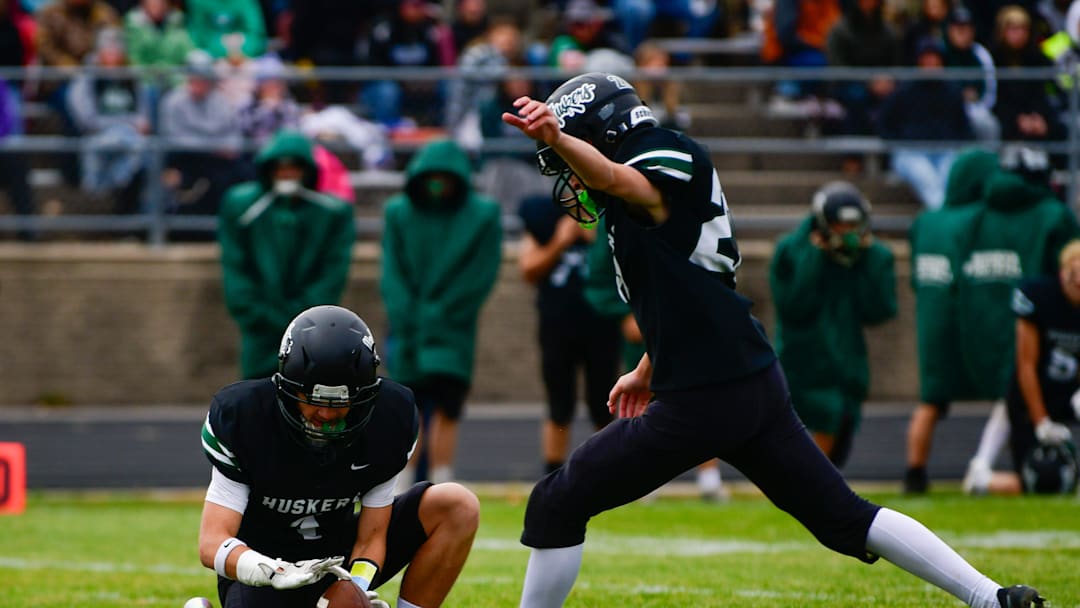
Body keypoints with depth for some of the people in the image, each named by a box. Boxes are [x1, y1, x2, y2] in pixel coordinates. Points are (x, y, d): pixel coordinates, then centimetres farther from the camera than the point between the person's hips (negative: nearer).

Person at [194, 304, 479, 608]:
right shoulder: (241, 416, -23)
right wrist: (279, 573, -45)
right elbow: (213, 544, -25)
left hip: (339, 554, 4)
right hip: (260, 566, -4)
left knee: (458, 507, -15)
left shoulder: (390, 420, -16)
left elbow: (370, 538, -10)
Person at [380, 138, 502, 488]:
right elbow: (393, 275, 4)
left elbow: (481, 277, -4)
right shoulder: (399, 213, 6)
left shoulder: (482, 216, -1)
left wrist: (439, 313, -11)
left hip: (452, 331, -2)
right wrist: (408, 317, -9)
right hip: (407, 330, 2)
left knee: (445, 410, -12)